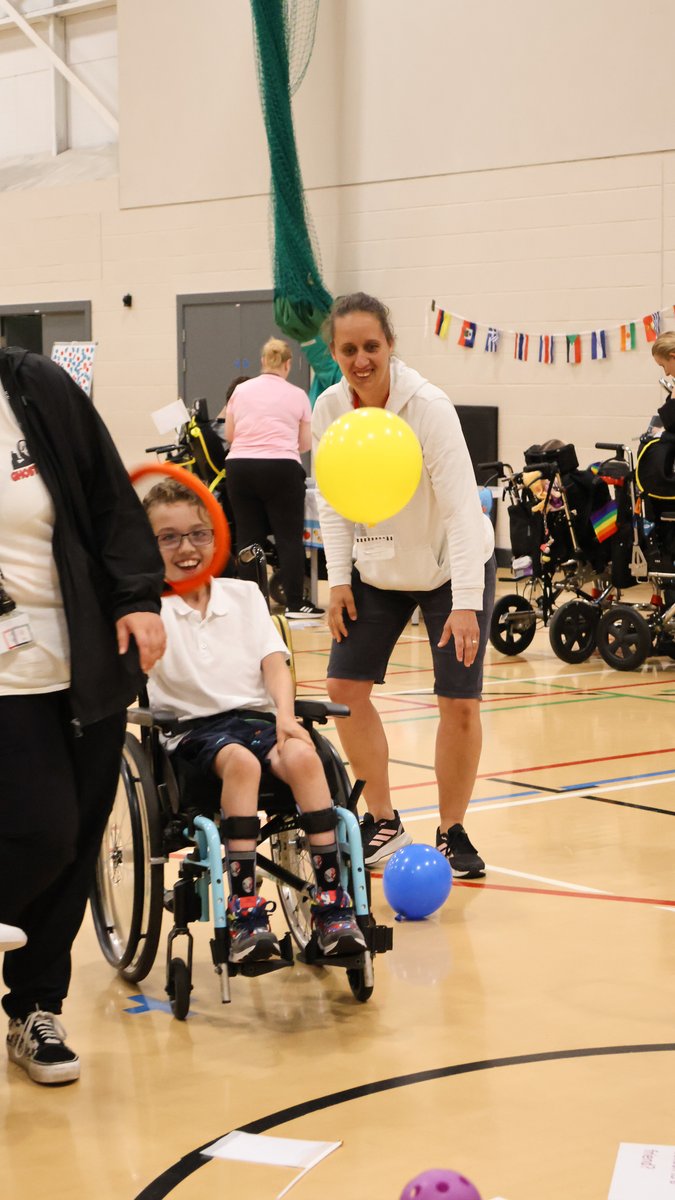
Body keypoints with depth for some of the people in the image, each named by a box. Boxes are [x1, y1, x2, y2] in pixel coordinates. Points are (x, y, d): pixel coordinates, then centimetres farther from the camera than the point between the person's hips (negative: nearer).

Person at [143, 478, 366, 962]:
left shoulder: (244, 595, 12)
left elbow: (274, 662, 5)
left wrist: (286, 716, -13)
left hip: (256, 716, 3)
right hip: (193, 728, -3)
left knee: (302, 755, -29)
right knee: (241, 760, -36)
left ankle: (332, 903, -24)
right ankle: (245, 909, -34)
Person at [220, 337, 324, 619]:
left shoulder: (241, 390, 10)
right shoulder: (297, 396, 4)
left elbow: (229, 435, 15)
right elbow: (305, 444, 8)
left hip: (240, 467, 3)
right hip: (280, 468, -3)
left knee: (248, 537, 8)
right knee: (289, 537, 3)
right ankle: (295, 603, 2)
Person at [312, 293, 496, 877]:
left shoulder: (428, 407, -26)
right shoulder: (329, 408, -11)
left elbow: (461, 507, -29)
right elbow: (333, 499, 2)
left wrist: (466, 603, -35)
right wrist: (339, 579, -5)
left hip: (452, 567, -4)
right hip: (377, 570, 5)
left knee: (461, 702, -7)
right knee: (345, 686, -1)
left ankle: (451, 832, 12)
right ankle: (384, 823, 14)